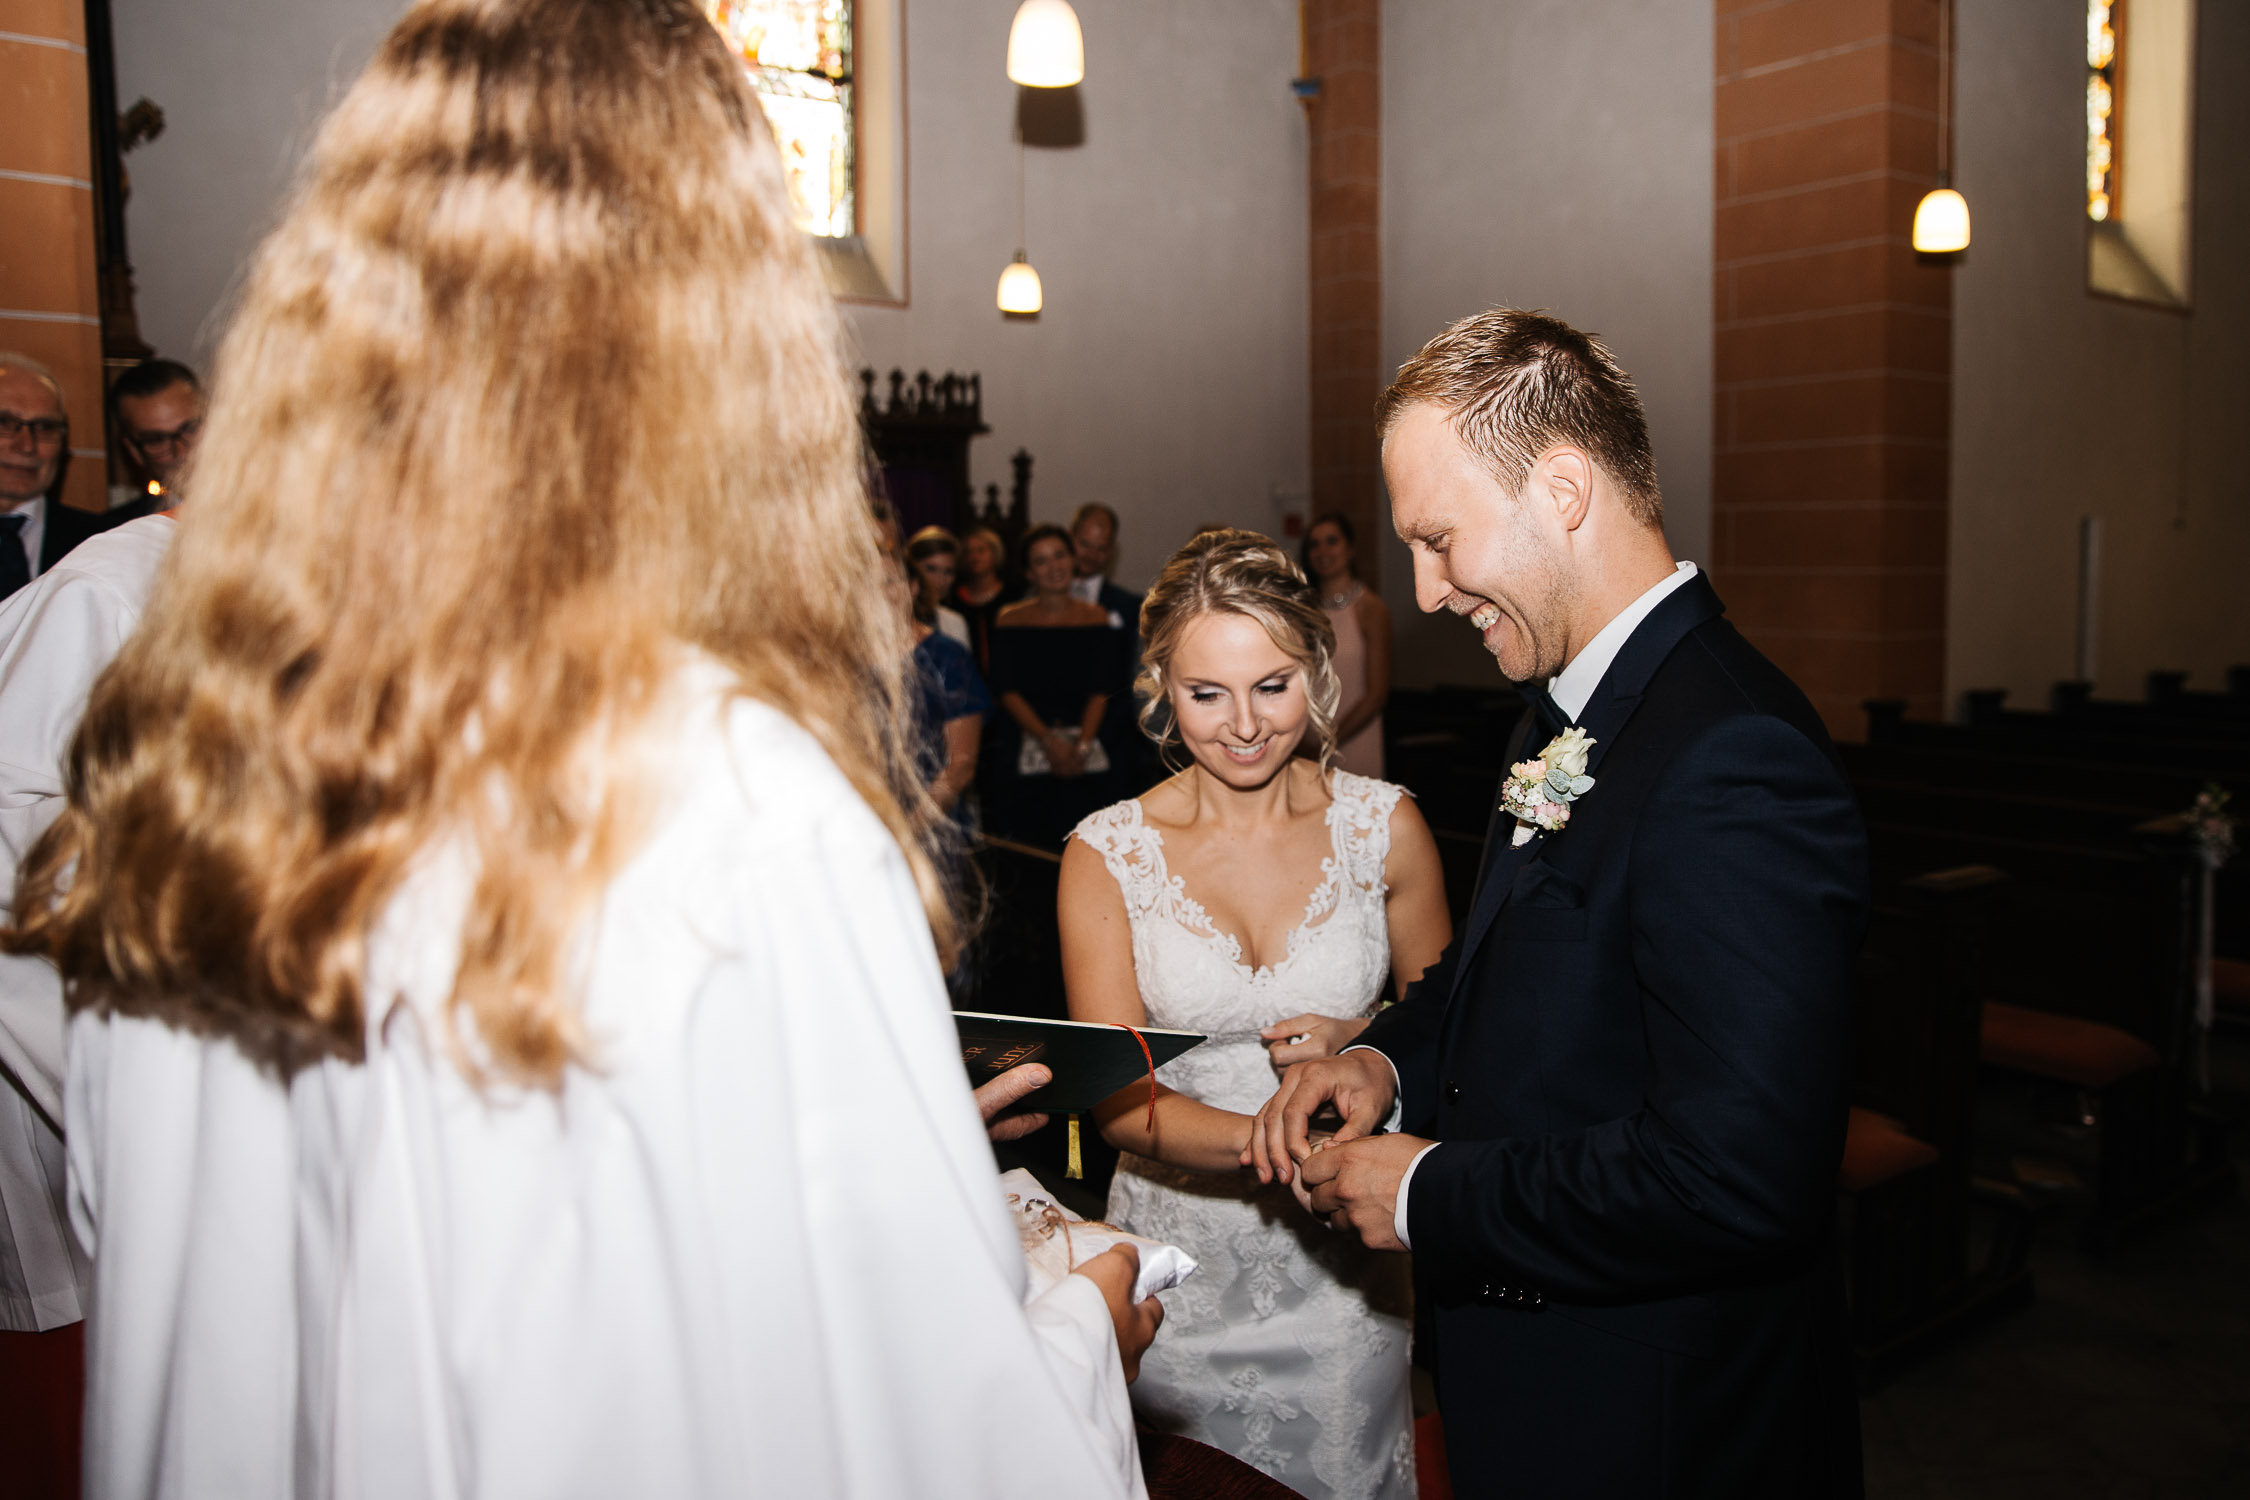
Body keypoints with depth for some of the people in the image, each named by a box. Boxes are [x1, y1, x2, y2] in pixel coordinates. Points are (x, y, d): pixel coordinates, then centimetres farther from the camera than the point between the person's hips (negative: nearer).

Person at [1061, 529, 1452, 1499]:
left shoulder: (1385, 827, -6)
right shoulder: (1107, 854, -10)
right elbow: (1115, 1098, -14)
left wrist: (1361, 1040, -15)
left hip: (1339, 1266, 1)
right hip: (1178, 1262, 0)